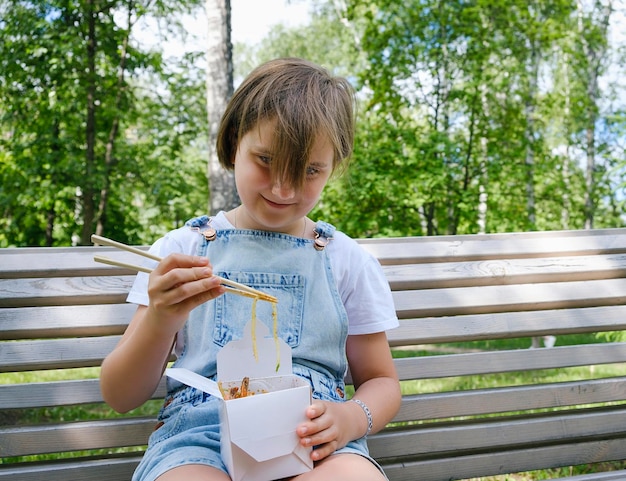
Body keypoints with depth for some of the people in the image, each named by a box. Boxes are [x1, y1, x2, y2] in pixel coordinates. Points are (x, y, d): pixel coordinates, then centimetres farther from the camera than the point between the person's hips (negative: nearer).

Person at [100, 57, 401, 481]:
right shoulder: (182, 249, 10)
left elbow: (381, 382, 17)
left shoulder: (348, 262, 12)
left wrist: (351, 418, -8)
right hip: (197, 435, 0)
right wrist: (160, 320, -14)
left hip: (315, 441, 1)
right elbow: (120, 397, 8)